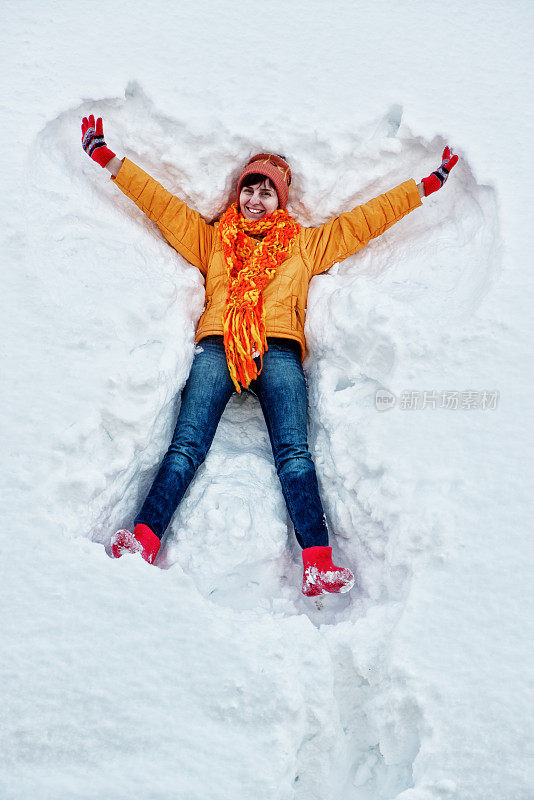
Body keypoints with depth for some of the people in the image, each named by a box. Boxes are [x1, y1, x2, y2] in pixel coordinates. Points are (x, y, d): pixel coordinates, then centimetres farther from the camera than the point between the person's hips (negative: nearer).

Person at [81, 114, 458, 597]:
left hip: (279, 349, -1)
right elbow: (161, 203, 27)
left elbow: (366, 219, 29)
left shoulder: (307, 243, 28)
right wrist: (105, 156, 25)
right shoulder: (212, 238, 29)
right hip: (217, 345, 1)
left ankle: (318, 564, -29)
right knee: (187, 445, -18)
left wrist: (429, 183, 29)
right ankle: (142, 543, -27)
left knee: (294, 452, -20)